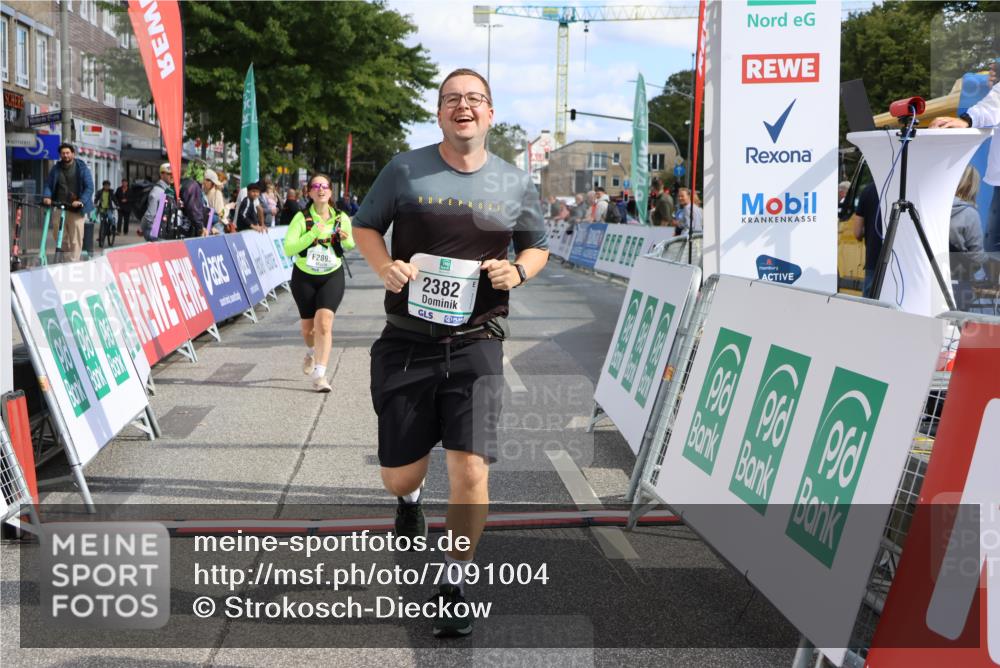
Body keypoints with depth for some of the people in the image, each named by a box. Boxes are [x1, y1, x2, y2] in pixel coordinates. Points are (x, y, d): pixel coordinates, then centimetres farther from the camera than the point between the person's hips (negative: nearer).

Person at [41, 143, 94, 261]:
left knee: (76, 239, -7)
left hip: (76, 209, -3)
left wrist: (81, 201, -19)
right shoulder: (56, 169, 10)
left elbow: (89, 187, -5)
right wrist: (46, 196, -10)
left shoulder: (82, 168, 0)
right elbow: (48, 184, 11)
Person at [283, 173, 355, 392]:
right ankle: (312, 353, 48)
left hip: (332, 277, 0)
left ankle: (319, 374, -16)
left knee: (324, 323, -19)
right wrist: (312, 234, -30)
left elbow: (351, 245, 11)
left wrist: (346, 240, -13)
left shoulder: (341, 218, -5)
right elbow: (288, 249, -20)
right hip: (304, 277, 0)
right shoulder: (301, 218, -12)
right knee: (308, 326, 12)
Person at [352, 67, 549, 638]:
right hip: (408, 341, 1)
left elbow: (538, 246, 18)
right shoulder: (405, 170, 0)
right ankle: (411, 499, 50)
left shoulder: (516, 184, 5)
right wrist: (385, 267, -10)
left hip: (475, 344, 0)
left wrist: (519, 270, -6)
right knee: (398, 474, 8)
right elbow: (365, 226, 11)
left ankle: (457, 583, 11)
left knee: (470, 471, -12)